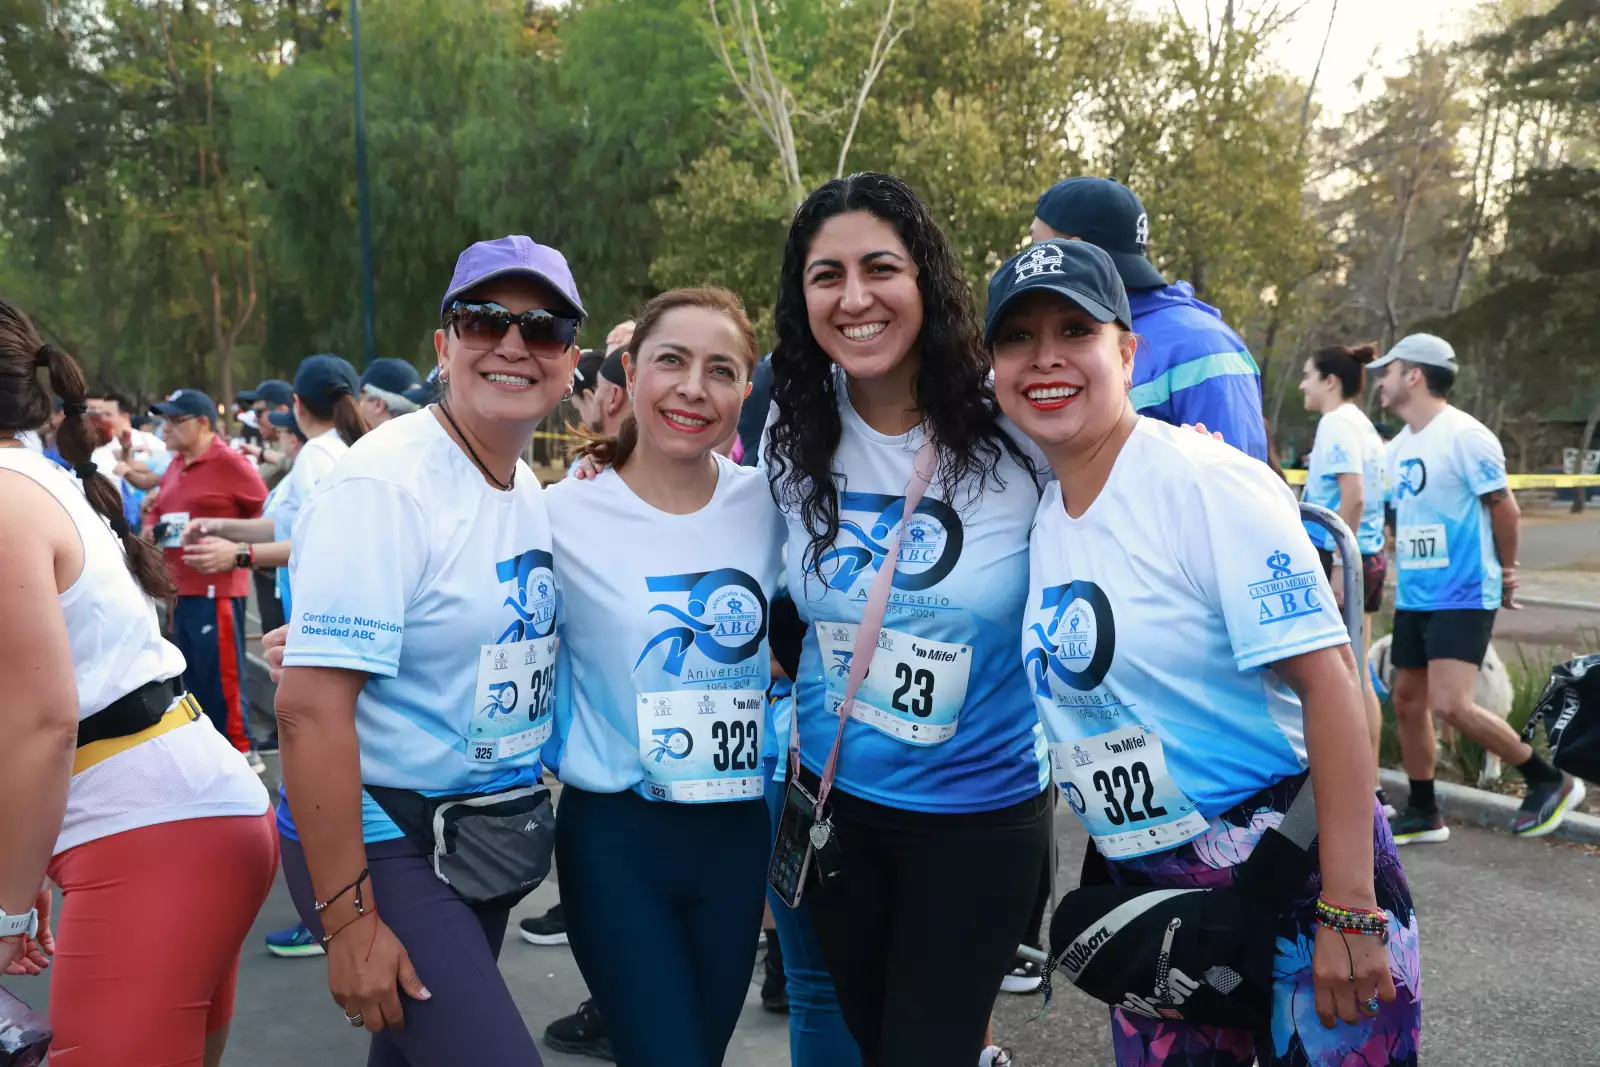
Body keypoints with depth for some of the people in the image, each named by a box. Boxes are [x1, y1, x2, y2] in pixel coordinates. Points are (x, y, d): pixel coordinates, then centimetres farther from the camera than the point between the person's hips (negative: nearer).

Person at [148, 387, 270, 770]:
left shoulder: (230, 463, -9)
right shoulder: (174, 467, 15)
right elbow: (160, 515, 26)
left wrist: (243, 550, -5)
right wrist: (153, 532, 6)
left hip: (217, 588, -8)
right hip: (180, 588, 9)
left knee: (222, 675, -5)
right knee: (193, 676, 15)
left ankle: (241, 751, 5)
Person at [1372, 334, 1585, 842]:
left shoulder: (1465, 435, -14)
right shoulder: (1399, 445, 11)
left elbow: (1504, 507, -8)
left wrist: (1505, 570, 3)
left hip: (1462, 596, -8)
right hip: (1412, 597, 8)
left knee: (1450, 704, -16)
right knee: (1408, 702, 9)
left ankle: (1550, 782, 3)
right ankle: (1422, 815, 21)